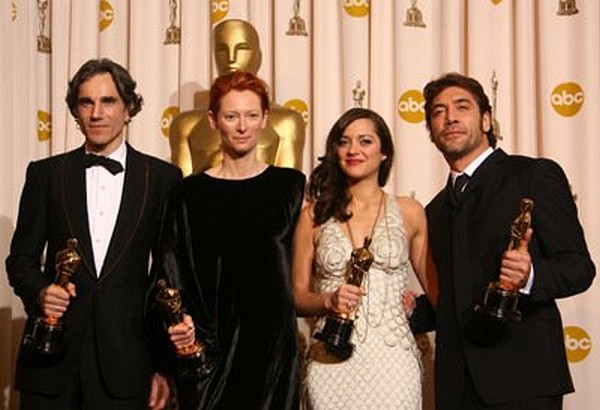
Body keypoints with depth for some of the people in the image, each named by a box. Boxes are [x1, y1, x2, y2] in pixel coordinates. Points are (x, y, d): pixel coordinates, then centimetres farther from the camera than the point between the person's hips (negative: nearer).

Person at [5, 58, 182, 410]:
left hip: (126, 363, -1)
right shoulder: (45, 173, 7)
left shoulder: (162, 177, 3)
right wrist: (39, 292, -12)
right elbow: (22, 258, 10)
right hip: (52, 359, 1)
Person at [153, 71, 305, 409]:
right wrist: (180, 325, -14)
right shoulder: (190, 194, 1)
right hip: (208, 352, -1)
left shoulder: (290, 186, 5)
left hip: (273, 350, 1)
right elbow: (171, 279, 0)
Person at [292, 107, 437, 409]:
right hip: (330, 364, 0)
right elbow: (297, 295, 7)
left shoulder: (409, 212, 5)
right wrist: (329, 300, -12)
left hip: (391, 360, 0)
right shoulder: (314, 215, 5)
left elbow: (435, 288, 11)